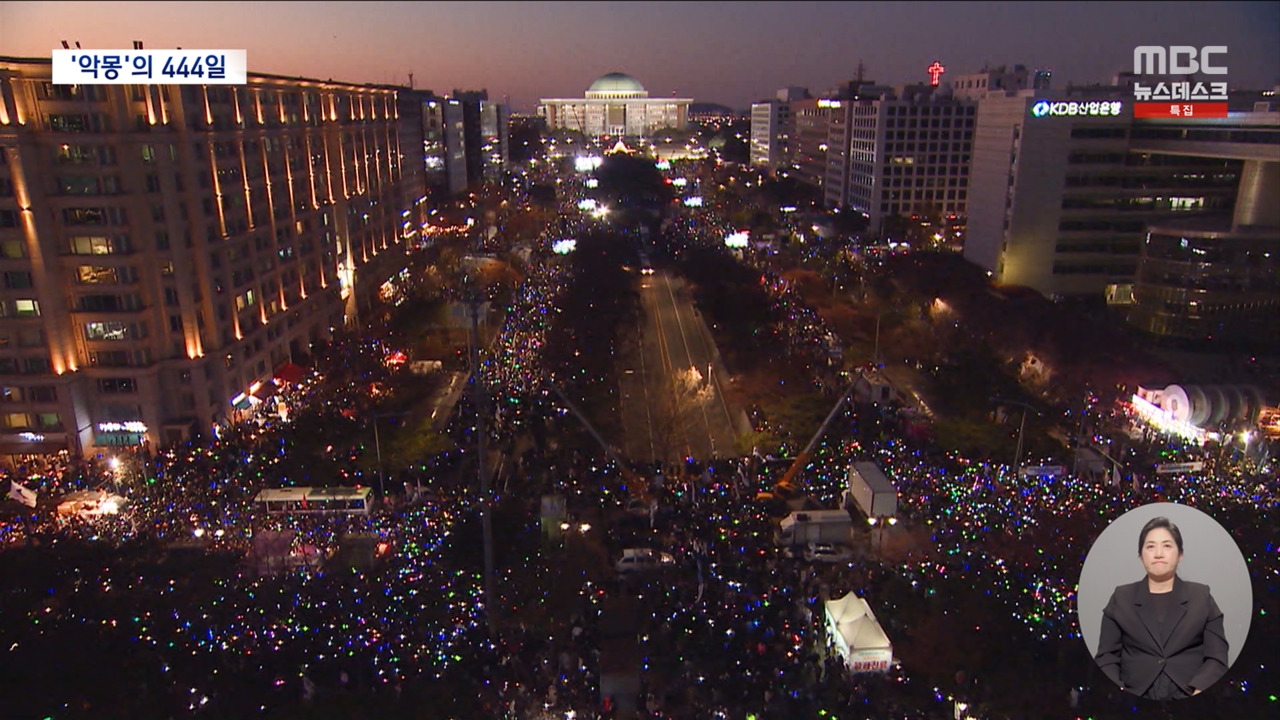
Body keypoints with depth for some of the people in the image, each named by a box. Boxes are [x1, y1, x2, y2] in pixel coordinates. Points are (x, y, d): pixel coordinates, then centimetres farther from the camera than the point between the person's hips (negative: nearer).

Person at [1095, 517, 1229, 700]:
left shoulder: (1202, 597, 12)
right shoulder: (1121, 598, 11)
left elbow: (1217, 658, 5)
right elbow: (1107, 657, 7)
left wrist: (1199, 693, -13)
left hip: (1189, 700, 1)